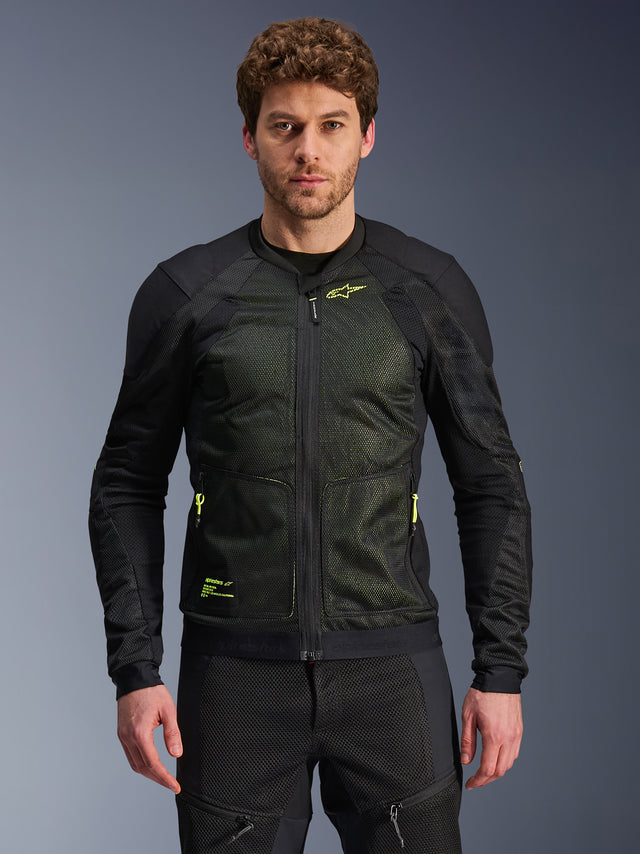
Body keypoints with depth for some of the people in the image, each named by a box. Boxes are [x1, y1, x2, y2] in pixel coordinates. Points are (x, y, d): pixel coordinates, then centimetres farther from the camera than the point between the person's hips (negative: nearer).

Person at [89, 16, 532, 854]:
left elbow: (491, 486, 5)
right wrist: (135, 669, -3)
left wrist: (502, 669, -1)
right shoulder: (185, 294, 1)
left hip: (391, 666, 0)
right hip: (236, 671, 0)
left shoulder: (431, 290, 2)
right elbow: (128, 487, 5)